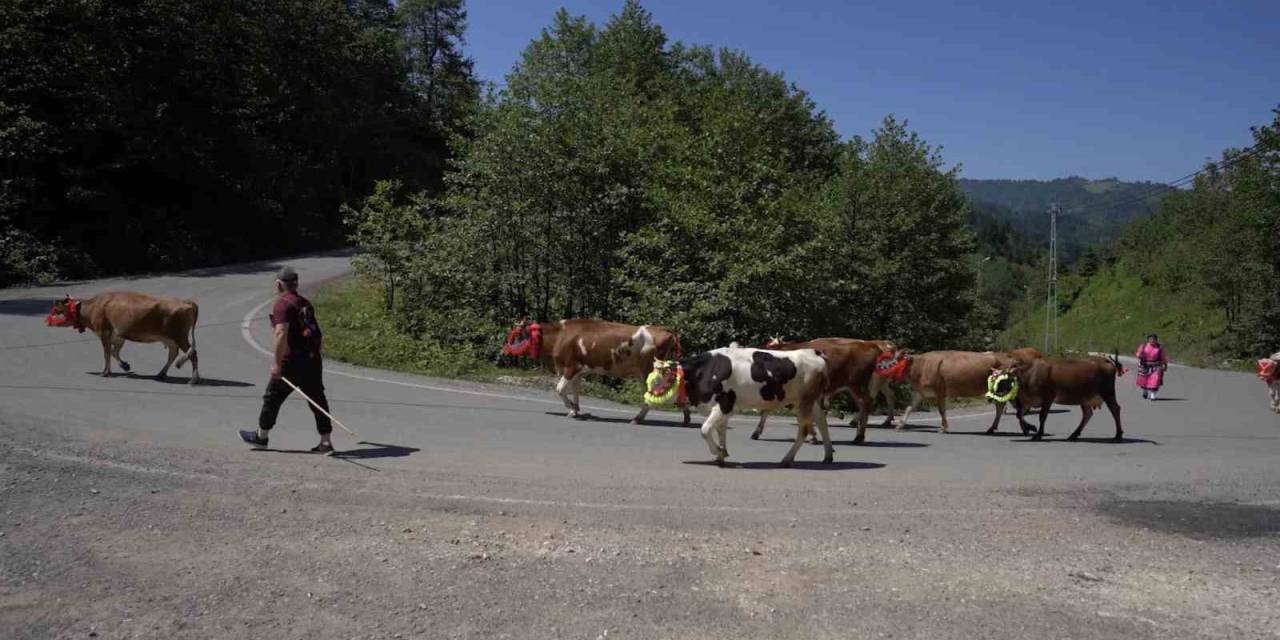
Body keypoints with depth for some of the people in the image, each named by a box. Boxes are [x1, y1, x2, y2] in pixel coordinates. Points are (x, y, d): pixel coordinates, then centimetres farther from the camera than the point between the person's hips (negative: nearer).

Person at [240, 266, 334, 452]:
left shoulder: (282, 304, -11)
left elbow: (281, 334, -20)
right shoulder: (305, 303, 14)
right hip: (312, 359, 7)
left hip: (292, 361, -7)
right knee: (317, 399, 6)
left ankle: (262, 435, 25)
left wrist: (276, 363, -19)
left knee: (273, 396, 10)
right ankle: (326, 442, 5)